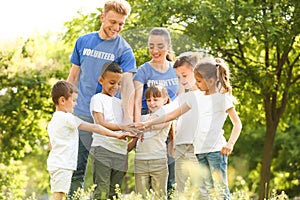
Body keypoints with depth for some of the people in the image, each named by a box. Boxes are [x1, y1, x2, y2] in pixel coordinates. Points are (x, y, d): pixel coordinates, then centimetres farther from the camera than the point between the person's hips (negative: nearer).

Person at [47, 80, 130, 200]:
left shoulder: (52, 121, 17)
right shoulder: (68, 118, -10)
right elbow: (94, 128, -8)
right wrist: (117, 135, -3)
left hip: (54, 163, 10)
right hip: (62, 166, -10)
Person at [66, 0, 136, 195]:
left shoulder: (124, 50, -5)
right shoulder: (83, 42, 7)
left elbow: (127, 84, -17)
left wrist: (128, 119, -32)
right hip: (80, 115, 3)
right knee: (76, 169, 4)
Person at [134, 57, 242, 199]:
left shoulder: (222, 97, -2)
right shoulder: (197, 99, 15)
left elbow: (237, 124, -2)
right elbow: (173, 114, 17)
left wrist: (230, 144, -16)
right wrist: (148, 123, 12)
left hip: (216, 149, -6)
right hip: (200, 150, 6)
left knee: (221, 188, -10)